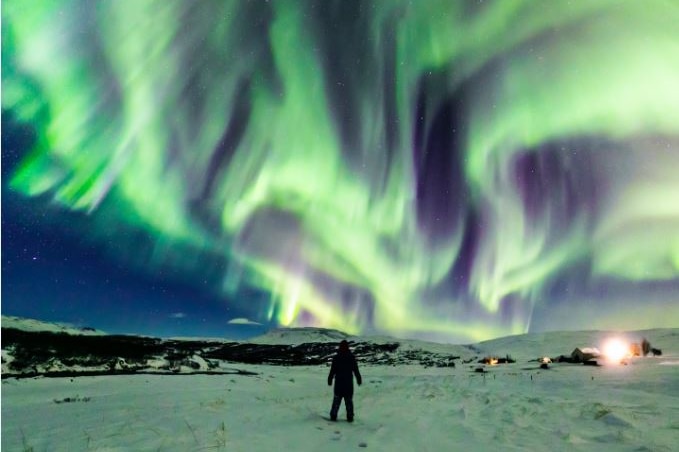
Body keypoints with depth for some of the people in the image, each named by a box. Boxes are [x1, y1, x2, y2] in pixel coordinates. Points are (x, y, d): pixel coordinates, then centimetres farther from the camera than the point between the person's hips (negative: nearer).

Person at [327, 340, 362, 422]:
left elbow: (332, 370, -5)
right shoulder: (352, 357, -3)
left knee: (337, 399, 9)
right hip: (349, 383, 0)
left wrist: (330, 379, 6)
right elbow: (356, 370, 2)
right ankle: (350, 417, 8)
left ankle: (333, 416, 8)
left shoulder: (336, 357, -6)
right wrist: (359, 379, 12)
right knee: (349, 400, 9)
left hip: (339, 382, 0)